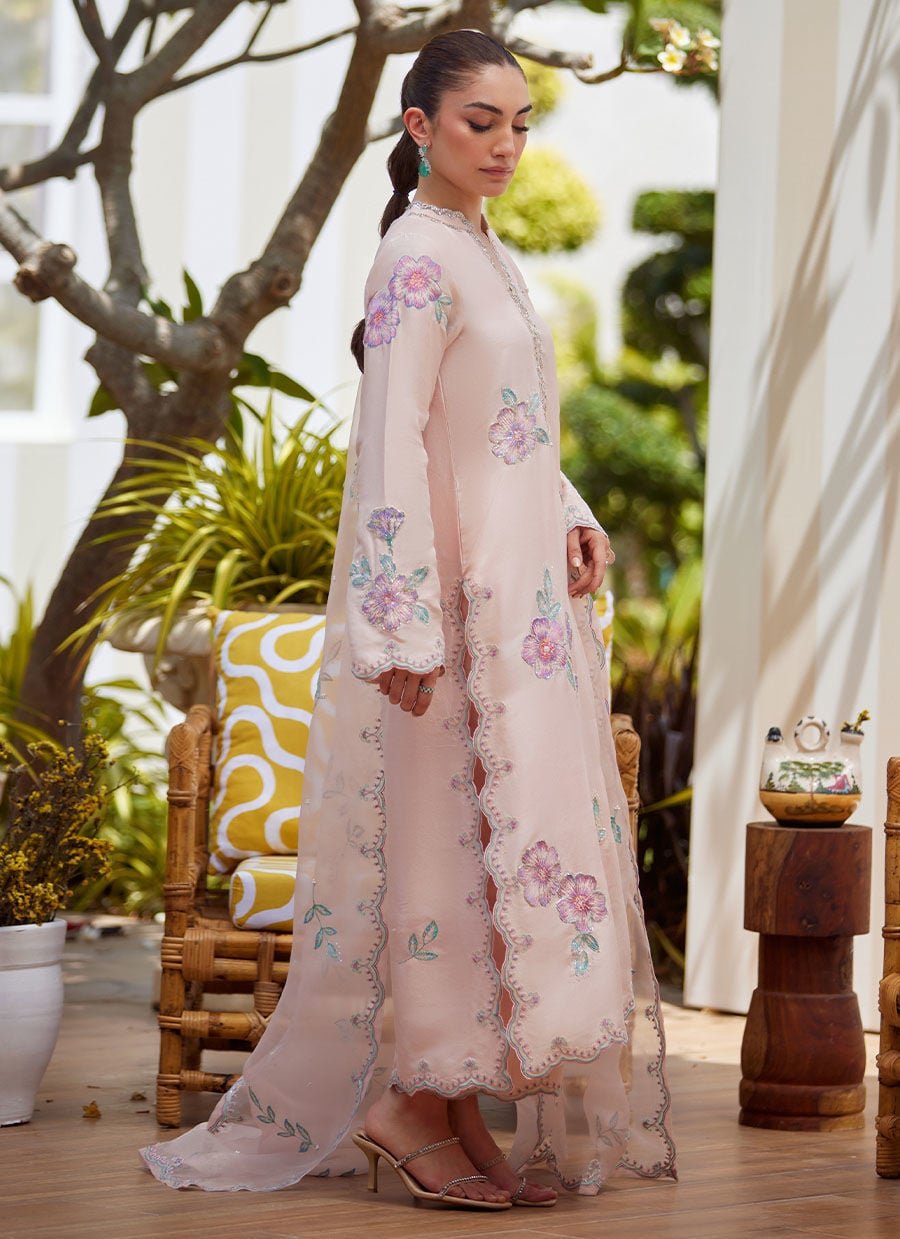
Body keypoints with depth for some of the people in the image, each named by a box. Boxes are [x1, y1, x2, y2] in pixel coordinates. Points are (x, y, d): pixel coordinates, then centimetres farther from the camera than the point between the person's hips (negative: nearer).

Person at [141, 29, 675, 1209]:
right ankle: (411, 1098, -1)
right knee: (460, 839, -8)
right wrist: (410, 633, -22)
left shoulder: (489, 255, 16)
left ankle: (444, 1093, 13)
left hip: (519, 603, 9)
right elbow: (393, 450, -18)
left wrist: (573, 518, 5)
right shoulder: (419, 260, -13)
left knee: (505, 836, 8)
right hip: (450, 604, -9)